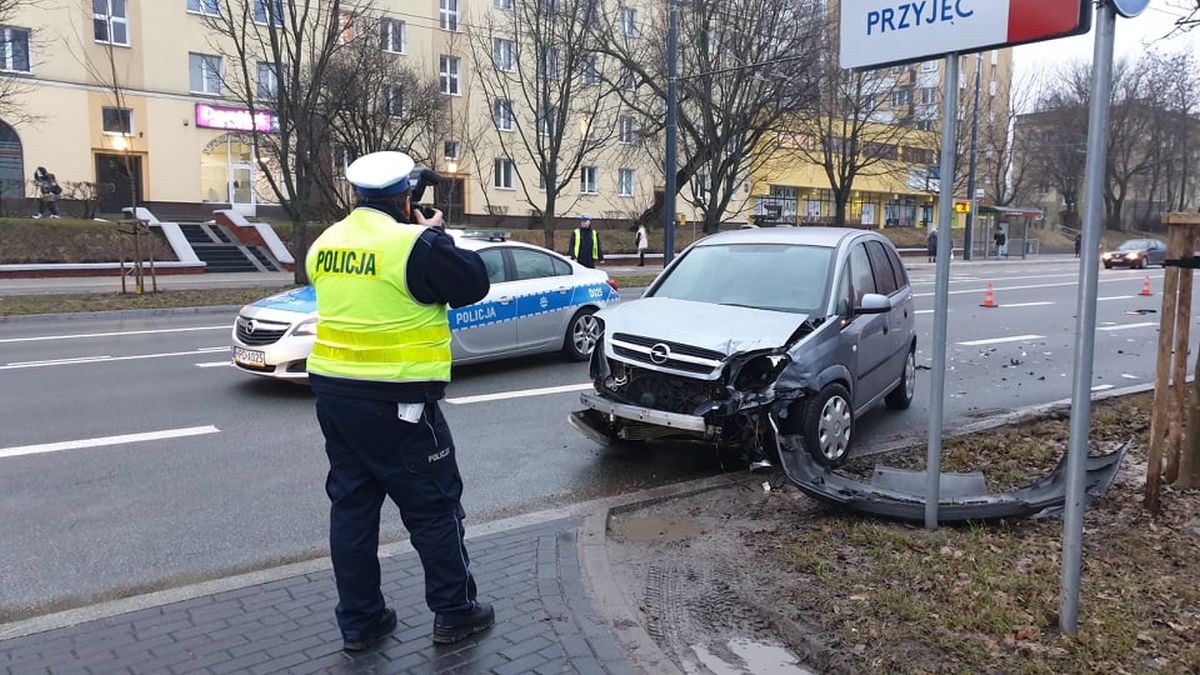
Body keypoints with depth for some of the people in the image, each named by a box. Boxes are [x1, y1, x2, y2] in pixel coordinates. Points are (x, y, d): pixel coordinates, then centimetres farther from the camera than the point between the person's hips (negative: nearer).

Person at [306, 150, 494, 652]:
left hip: (333, 389, 7)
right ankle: (454, 612, 20)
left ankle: (359, 621, 24)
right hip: (396, 400, -7)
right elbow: (473, 283, -6)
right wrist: (436, 235, 5)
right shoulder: (415, 244, -15)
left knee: (351, 505, 15)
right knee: (434, 506, 8)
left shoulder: (324, 244, 7)